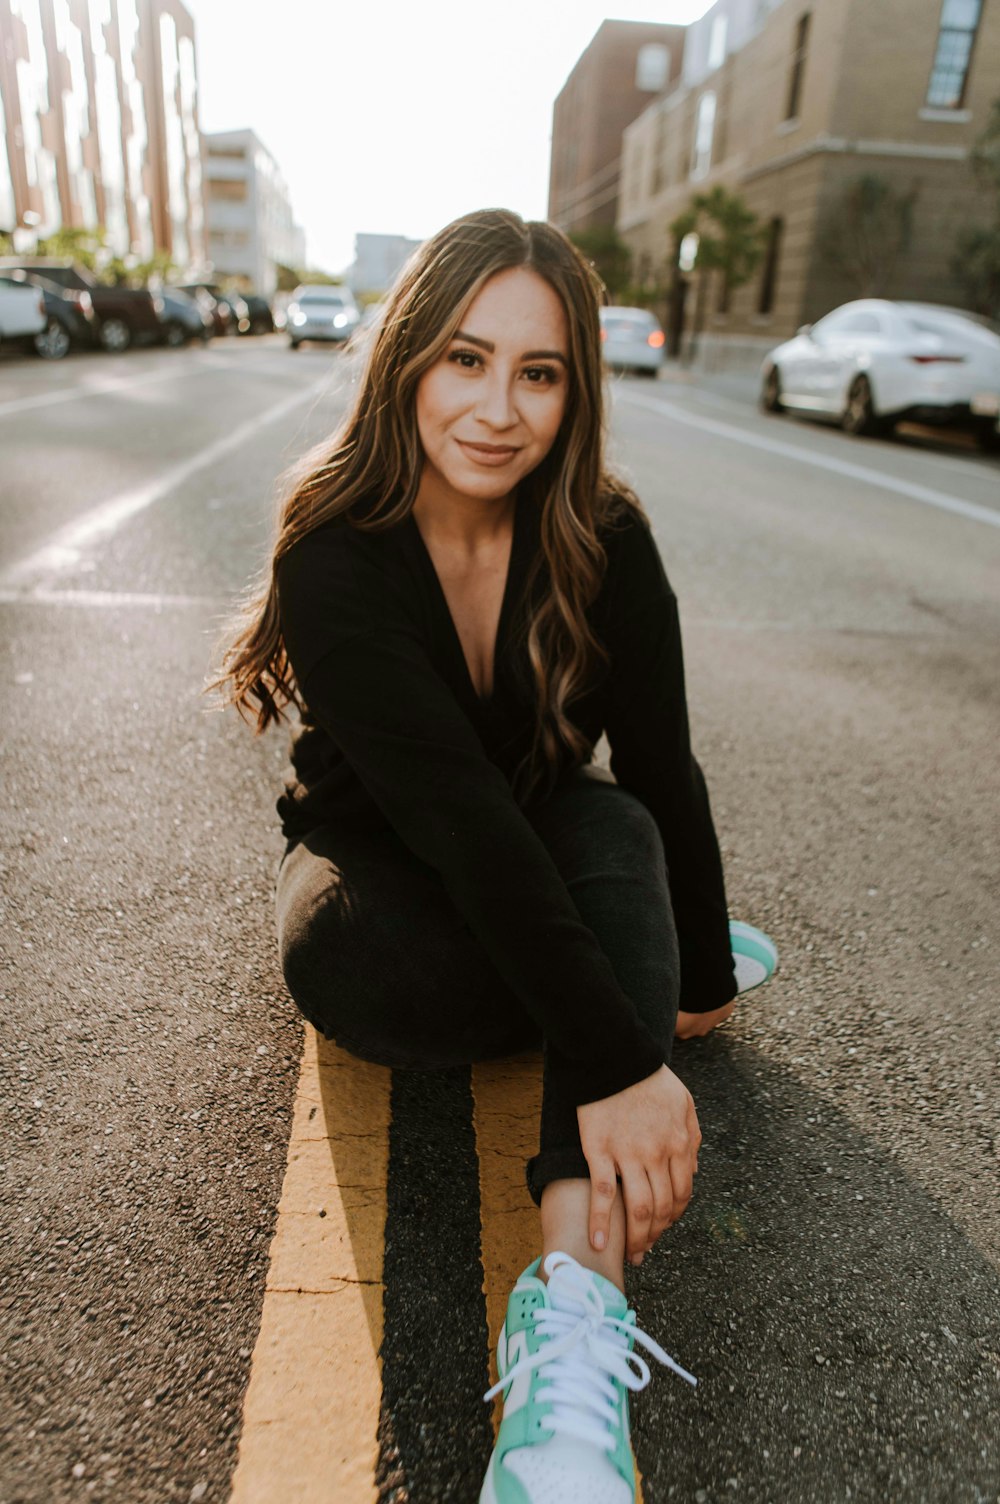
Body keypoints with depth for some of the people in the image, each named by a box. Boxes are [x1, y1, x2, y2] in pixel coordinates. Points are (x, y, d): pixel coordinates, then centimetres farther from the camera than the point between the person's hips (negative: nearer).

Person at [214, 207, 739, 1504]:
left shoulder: (607, 546, -12)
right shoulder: (336, 557, -24)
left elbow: (663, 773, -10)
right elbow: (456, 808, -36)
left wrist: (702, 975, -6)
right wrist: (620, 1057, -41)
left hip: (536, 848, 3)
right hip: (383, 855, -2)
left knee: (616, 831, -32)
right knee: (351, 969, -36)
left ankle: (576, 1300, -39)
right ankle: (637, 954, -11)